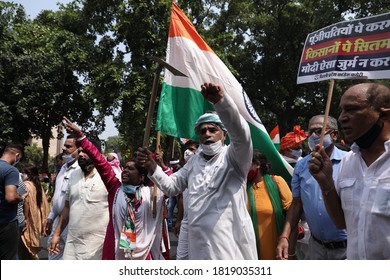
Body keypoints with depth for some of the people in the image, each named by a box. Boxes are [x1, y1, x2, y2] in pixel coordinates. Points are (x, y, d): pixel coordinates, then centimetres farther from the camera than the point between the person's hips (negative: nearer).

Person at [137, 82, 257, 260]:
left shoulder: (232, 157, -3)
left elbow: (241, 132, -24)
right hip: (199, 241, 6)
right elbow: (172, 186, 23)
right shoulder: (194, 161, 18)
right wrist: (152, 167, 4)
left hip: (229, 241, -6)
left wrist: (220, 99, -40)